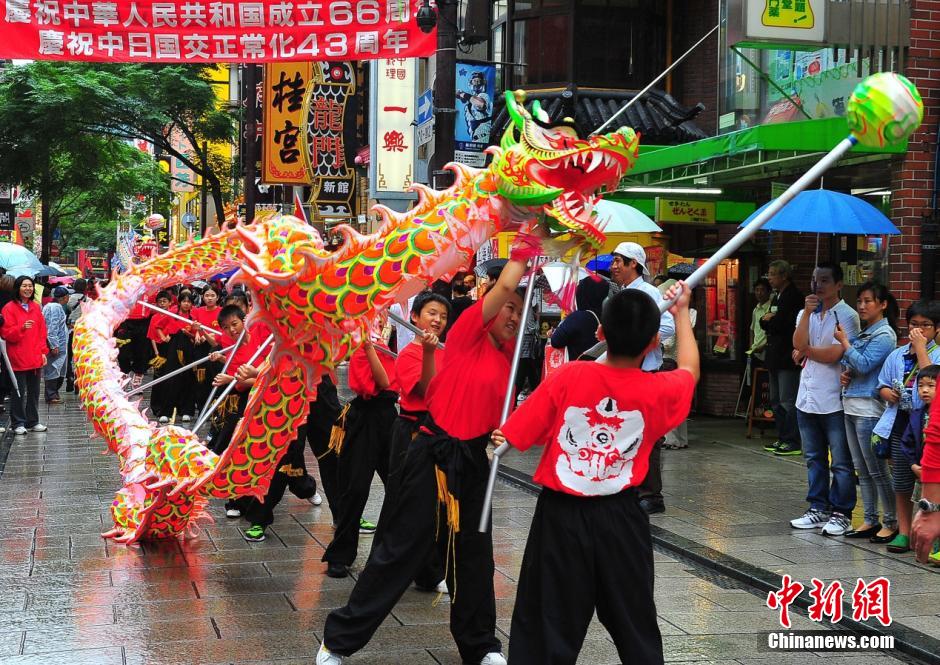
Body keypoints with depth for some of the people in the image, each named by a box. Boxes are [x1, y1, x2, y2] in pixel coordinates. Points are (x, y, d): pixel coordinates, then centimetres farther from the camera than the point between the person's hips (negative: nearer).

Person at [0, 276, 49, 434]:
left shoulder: (36, 307, 11)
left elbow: (42, 331, 13)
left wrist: (43, 352, 7)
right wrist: (21, 328, -26)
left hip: (35, 358, 5)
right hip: (18, 359, -5)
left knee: (34, 391, 11)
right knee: (19, 392, -1)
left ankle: (33, 421, 21)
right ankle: (18, 423, 8)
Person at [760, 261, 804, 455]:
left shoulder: (794, 296, -12)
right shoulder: (777, 296, 19)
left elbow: (783, 323, -20)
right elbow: (765, 322, 18)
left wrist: (769, 321, -2)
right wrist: (767, 320, -4)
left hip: (788, 358, -10)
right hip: (775, 357, 10)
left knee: (788, 401, -9)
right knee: (776, 401, 14)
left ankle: (793, 442, -6)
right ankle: (782, 438, 21)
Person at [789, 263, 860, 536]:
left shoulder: (847, 316, -7)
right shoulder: (806, 313, 12)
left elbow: (834, 354, -16)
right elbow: (798, 344, -6)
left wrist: (805, 351, -3)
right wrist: (807, 313, -13)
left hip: (834, 400, -6)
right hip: (807, 398, 7)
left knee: (840, 462, 0)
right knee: (814, 459, 13)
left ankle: (841, 513, 6)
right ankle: (818, 509, 22)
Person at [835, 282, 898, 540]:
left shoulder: (884, 335, -9)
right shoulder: (863, 333, 16)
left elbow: (863, 364, -18)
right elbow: (851, 364, 25)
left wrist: (844, 342, -11)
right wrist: (845, 373, 5)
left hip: (869, 408, -9)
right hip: (852, 406, 9)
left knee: (877, 469, -6)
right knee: (861, 469, 11)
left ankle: (891, 522, 1)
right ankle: (871, 520, 17)